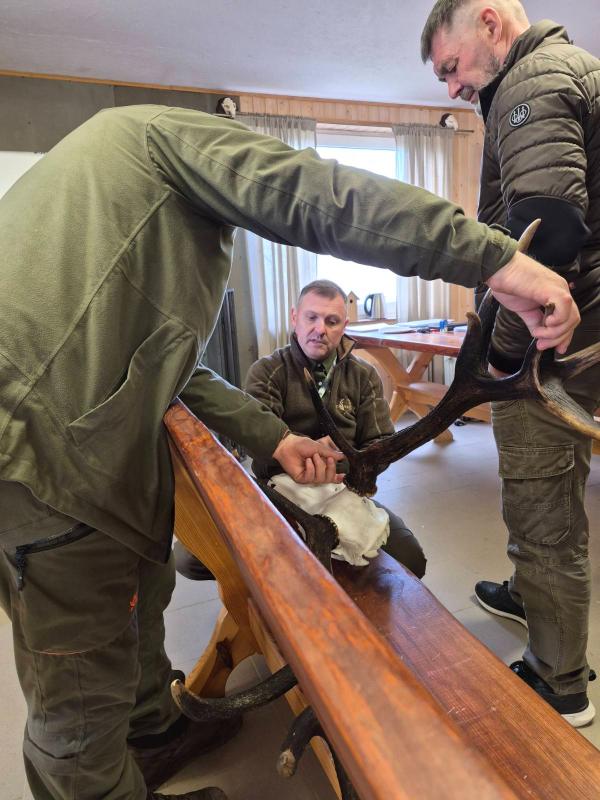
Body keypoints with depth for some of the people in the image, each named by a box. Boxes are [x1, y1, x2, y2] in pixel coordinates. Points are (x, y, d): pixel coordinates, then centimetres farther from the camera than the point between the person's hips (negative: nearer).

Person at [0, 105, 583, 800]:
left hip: (81, 432, 11)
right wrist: (497, 258, -19)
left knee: (139, 592, 25)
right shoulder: (174, 129, 4)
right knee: (87, 681, 5)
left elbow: (167, 366, 21)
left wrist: (275, 439, 14)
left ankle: (153, 735, 48)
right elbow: (314, 197, -17)